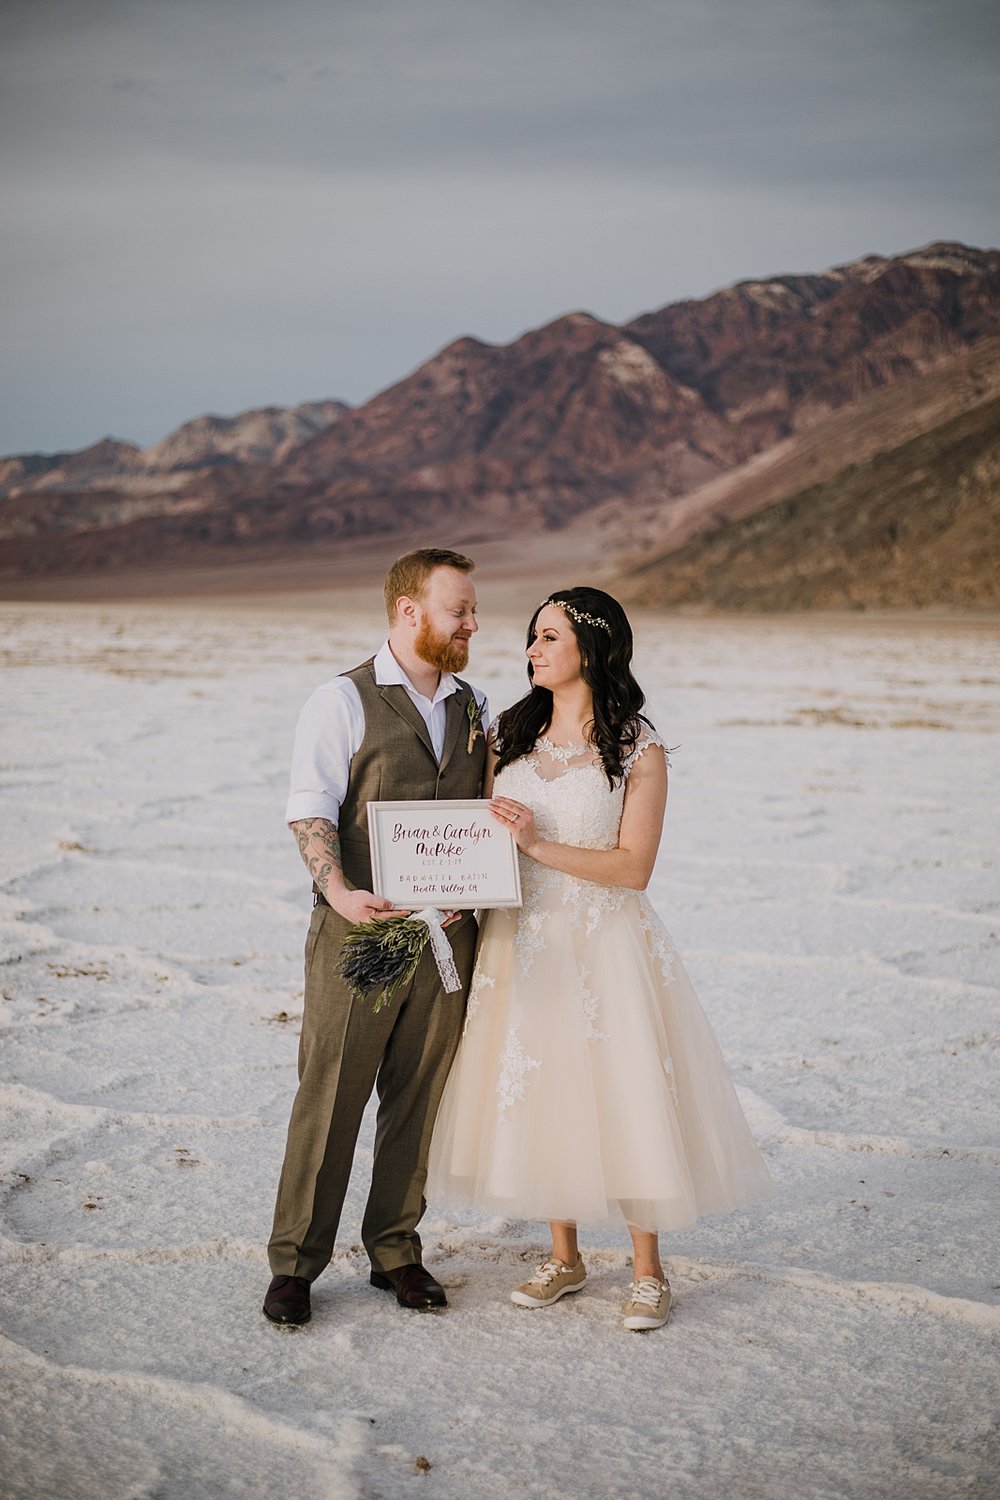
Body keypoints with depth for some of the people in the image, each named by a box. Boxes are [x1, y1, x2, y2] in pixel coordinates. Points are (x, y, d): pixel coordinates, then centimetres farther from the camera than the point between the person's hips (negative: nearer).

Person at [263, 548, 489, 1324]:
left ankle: (396, 1250, 23)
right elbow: (311, 814, -10)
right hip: (359, 931, -5)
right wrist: (340, 892, -25)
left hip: (446, 933, 5)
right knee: (331, 1097, -1)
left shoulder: (476, 709, 13)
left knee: (421, 1098, 10)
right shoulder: (343, 702, -3)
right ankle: (295, 1264, 10)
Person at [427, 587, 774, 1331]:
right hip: (523, 942, 5)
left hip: (605, 944, -4)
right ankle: (564, 1257, 27)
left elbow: (634, 867, -13)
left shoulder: (638, 748, -8)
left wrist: (539, 845, -21)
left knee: (621, 1094, -1)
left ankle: (648, 1271, 15)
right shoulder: (511, 733, 7)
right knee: (539, 1093, 10)